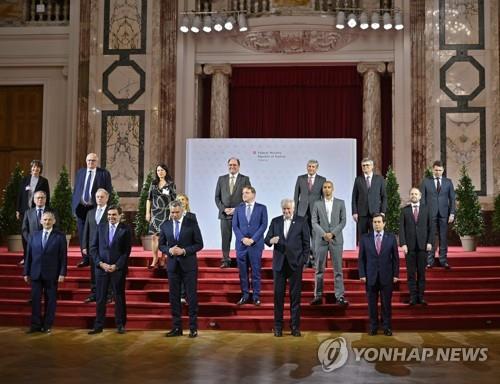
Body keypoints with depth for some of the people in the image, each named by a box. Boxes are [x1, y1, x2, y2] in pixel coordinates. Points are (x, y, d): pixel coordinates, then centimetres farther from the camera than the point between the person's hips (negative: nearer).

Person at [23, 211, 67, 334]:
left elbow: (63, 256, -3)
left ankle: (47, 325, 13)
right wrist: (26, 272, 6)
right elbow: (29, 255, 9)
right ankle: (35, 325, 11)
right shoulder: (34, 236, 9)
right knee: (35, 300, 3)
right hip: (36, 273, 3)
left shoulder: (60, 236, 0)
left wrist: (62, 273, -9)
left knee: (50, 300, 4)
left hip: (51, 274, -2)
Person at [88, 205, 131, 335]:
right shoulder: (101, 226, 7)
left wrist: (116, 265, -12)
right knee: (100, 298, 4)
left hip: (118, 268, -2)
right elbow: (93, 247, 5)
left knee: (119, 297, 6)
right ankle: (98, 326, 12)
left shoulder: (125, 229, -2)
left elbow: (127, 251, -4)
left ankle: (120, 325, 15)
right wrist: (101, 263, -7)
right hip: (101, 267, 2)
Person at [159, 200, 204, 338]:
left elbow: (199, 244, -4)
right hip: (172, 265, 3)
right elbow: (161, 245, 10)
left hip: (189, 264, -3)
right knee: (174, 297, 6)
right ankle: (176, 327, 15)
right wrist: (169, 250, -12)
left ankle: (193, 328, 9)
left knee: (192, 296, 1)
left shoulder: (192, 223, -4)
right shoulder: (165, 225, 4)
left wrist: (184, 251, -17)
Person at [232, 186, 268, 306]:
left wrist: (252, 239, -12)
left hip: (256, 244, -2)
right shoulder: (238, 208, 10)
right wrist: (243, 238, -10)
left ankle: (256, 296, 9)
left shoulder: (261, 208, 3)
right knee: (243, 271, 5)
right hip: (241, 244, 2)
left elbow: (263, 225, -4)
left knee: (256, 271, 1)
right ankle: (245, 295, 15)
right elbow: (235, 226, 5)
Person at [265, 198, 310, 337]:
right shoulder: (275, 221, 9)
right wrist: (271, 240, -18)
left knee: (295, 295, 2)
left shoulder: (301, 221, 3)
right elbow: (267, 239, 5)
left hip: (295, 263, -2)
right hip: (279, 263, 2)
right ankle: (278, 326, 10)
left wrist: (303, 259, -4)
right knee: (278, 294, 3)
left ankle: (295, 326, 10)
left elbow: (306, 242, 3)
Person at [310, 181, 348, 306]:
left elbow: (343, 221, 2)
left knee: (338, 268, -1)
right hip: (321, 239, 1)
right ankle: (318, 296, 7)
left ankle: (339, 296, 1)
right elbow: (314, 222, 2)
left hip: (336, 239, 0)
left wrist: (332, 233, -10)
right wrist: (324, 234, -11)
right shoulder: (317, 204, 8)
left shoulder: (340, 203, 8)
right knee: (319, 269, 3)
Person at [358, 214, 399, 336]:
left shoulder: (391, 238, 2)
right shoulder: (365, 238, 2)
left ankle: (387, 327, 16)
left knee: (387, 303, 5)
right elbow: (361, 258, 2)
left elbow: (395, 257, 3)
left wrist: (396, 274, -1)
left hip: (386, 277, 0)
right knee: (372, 303, 5)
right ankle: (373, 327, 16)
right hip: (371, 277, 0)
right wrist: (362, 274, -4)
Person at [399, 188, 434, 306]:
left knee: (422, 272, 3)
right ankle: (413, 296, 7)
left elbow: (431, 227, 5)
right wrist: (403, 244, -9)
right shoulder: (404, 210, 6)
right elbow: (401, 228, 1)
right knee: (411, 273, 2)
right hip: (409, 245, 0)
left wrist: (429, 242, -4)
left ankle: (421, 296, 8)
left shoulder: (426, 209, 7)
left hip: (423, 245, 0)